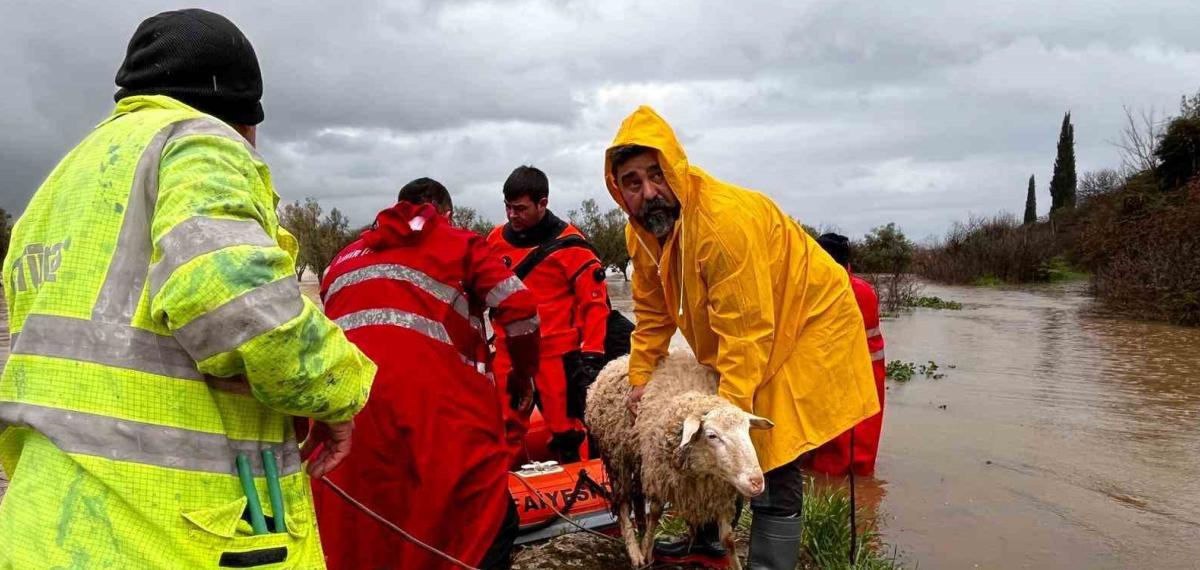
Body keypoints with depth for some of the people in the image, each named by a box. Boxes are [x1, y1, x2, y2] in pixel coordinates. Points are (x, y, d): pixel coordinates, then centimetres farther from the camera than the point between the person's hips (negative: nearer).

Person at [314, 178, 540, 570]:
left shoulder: (346, 256, 31)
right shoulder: (458, 243, 18)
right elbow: (519, 307, 7)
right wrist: (523, 374, 21)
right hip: (431, 394, -5)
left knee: (352, 530, 16)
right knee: (489, 519, 3)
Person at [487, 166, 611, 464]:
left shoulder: (569, 244, -8)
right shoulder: (496, 240, 8)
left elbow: (595, 300, -7)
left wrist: (592, 355, -12)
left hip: (557, 353, -4)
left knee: (565, 429, 1)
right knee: (505, 429, 8)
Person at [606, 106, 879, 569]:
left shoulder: (728, 219, -34)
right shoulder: (642, 231, -8)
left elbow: (747, 330, -33)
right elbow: (652, 313, 2)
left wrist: (731, 408, -31)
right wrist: (640, 378, -3)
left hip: (806, 322, -8)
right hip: (735, 337, 8)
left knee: (773, 460, -13)